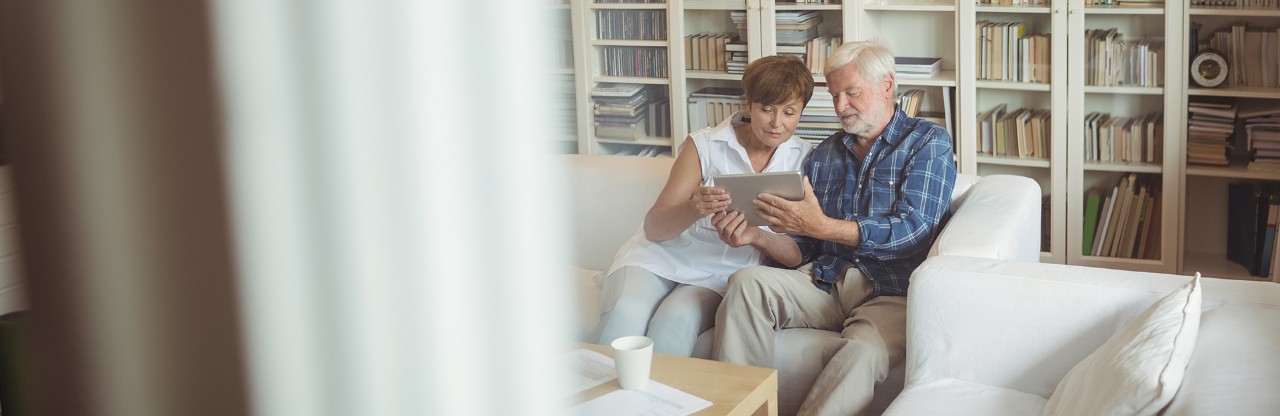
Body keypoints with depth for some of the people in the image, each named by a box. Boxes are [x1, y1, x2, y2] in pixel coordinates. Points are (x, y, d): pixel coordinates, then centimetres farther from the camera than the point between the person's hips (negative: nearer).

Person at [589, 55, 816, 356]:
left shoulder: (803, 158, 5)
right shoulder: (704, 146, 0)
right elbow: (653, 228, -6)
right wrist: (695, 208, -29)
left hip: (721, 274, 1)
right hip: (662, 255, 0)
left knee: (677, 320, -32)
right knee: (625, 315, -32)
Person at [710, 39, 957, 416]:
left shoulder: (928, 142, 3)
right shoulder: (824, 155, 18)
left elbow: (913, 230, -13)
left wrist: (822, 227, -22)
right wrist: (756, 237, -6)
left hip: (891, 293, -5)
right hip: (826, 282, 5)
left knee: (862, 350, -38)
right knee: (747, 282, -23)